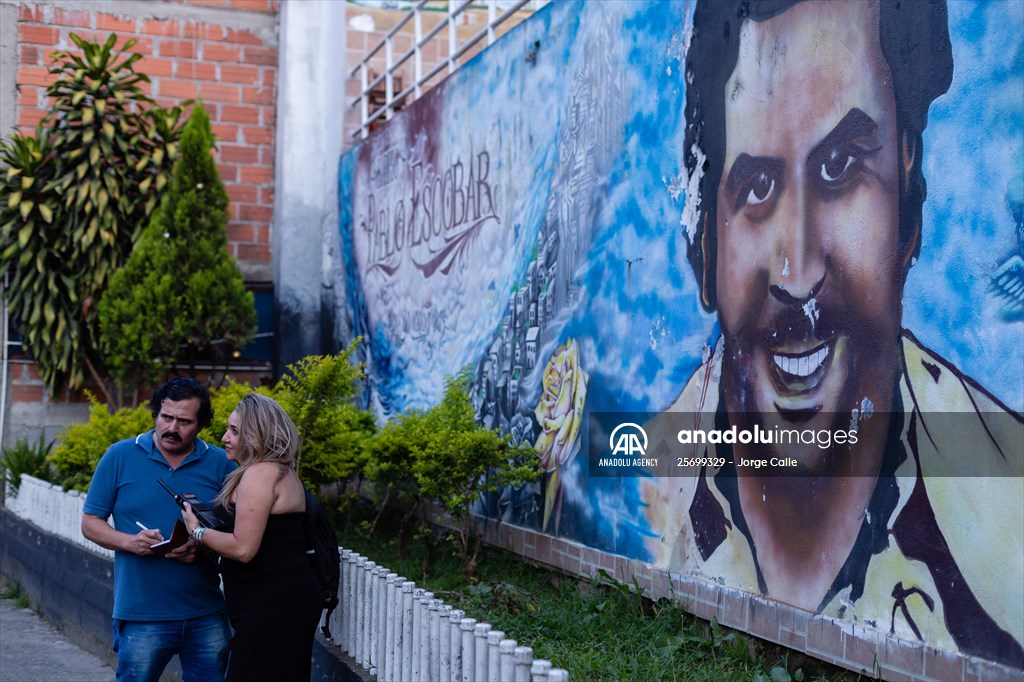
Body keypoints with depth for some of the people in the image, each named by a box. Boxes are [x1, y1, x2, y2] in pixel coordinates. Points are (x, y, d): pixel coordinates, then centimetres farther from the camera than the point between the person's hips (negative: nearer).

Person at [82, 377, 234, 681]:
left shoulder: (221, 463, 2)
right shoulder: (120, 456, 0)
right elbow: (90, 523, 4)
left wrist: (203, 548, -16)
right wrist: (129, 542, -15)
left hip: (207, 617, 2)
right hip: (141, 617, -1)